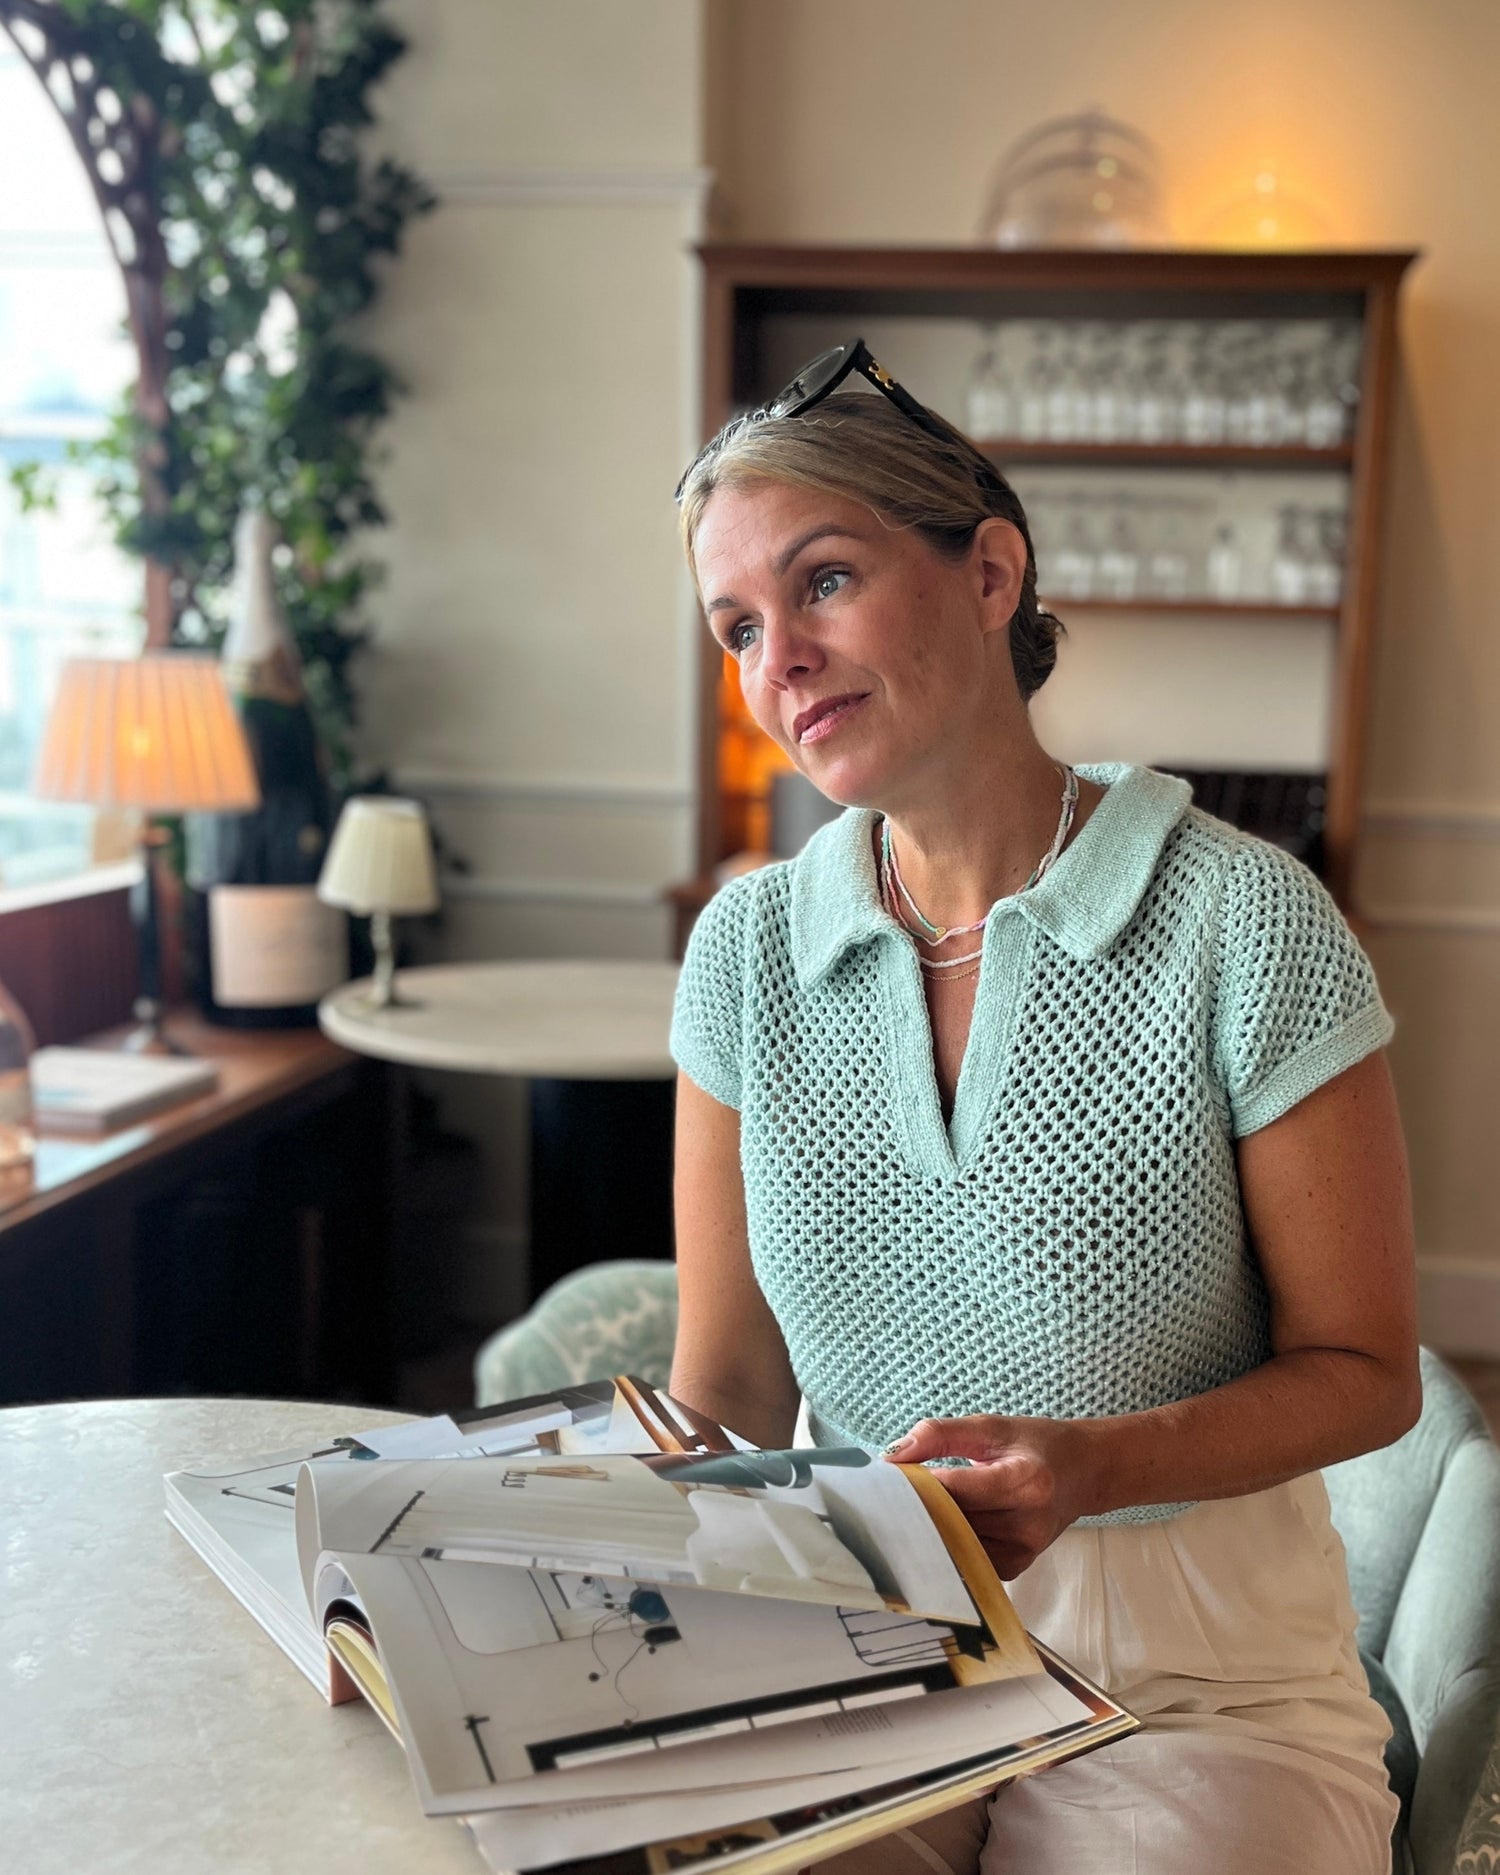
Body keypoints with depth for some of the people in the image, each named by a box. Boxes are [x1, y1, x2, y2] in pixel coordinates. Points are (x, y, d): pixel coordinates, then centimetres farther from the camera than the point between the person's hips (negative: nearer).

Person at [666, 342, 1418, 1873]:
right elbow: (729, 1387, 4)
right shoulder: (748, 949, 0)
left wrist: (1094, 1468, -21)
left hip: (1195, 1683, -2)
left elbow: (1364, 1371, -4)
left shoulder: (1247, 923, -12)